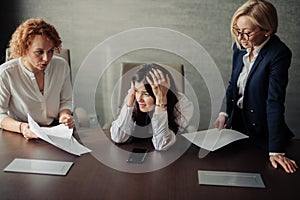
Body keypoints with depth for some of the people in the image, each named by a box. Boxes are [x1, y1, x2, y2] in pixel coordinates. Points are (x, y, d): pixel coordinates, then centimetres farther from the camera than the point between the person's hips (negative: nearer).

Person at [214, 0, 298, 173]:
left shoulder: (279, 53, -23)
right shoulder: (240, 47, -4)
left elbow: (275, 101, -28)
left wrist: (275, 150, -27)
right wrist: (224, 113, -3)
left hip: (262, 133, -5)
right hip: (236, 124, 6)